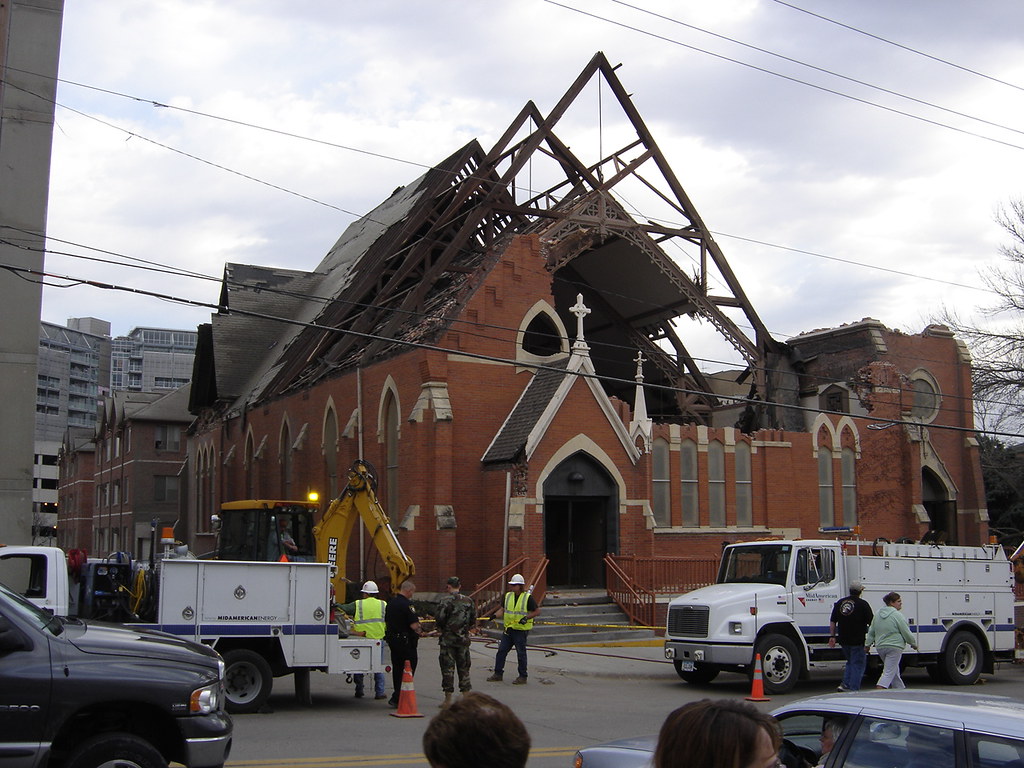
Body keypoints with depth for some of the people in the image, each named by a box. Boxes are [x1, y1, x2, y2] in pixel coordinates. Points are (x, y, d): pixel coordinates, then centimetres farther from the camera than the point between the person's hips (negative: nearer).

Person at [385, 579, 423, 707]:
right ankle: (397, 698, -7)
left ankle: (398, 696, 24)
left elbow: (386, 621, 19)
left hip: (391, 638, 9)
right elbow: (414, 625, -22)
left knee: (397, 667, 17)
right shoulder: (407, 604, -18)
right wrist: (419, 632, -4)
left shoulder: (390, 602, 9)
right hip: (405, 641, -9)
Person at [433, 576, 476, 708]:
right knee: (463, 668, 12)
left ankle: (448, 699, 3)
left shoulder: (446, 601, -11)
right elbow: (473, 621, 10)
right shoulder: (469, 601, 6)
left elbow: (439, 619, -14)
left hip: (448, 639, -5)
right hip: (464, 639, 5)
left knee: (448, 668, 1)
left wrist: (440, 629, 6)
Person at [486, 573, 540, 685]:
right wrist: (495, 615, -7)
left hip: (521, 630, -6)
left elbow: (537, 611, -5)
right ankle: (498, 674, 16)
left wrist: (526, 618, -18)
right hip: (508, 629, 6)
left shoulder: (528, 597, -8)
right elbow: (502, 609, 12)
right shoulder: (508, 596, 9)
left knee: (521, 653, 1)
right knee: (501, 651, 6)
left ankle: (523, 677, 10)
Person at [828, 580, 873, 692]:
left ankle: (845, 684, 10)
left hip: (843, 640, 5)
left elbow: (832, 622, 7)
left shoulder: (840, 602, 5)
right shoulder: (863, 604, -9)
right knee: (858, 665, 5)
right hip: (858, 640, -5)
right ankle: (853, 690, 2)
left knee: (850, 662, 22)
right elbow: (871, 623, -6)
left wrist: (832, 636, 13)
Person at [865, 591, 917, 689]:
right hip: (894, 647, -7)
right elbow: (906, 633, -9)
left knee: (895, 670, 22)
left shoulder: (878, 614, 8)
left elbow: (871, 631, 11)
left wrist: (867, 644, 16)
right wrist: (913, 643, 6)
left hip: (880, 647, 7)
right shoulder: (897, 615, -13)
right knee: (889, 673, -6)